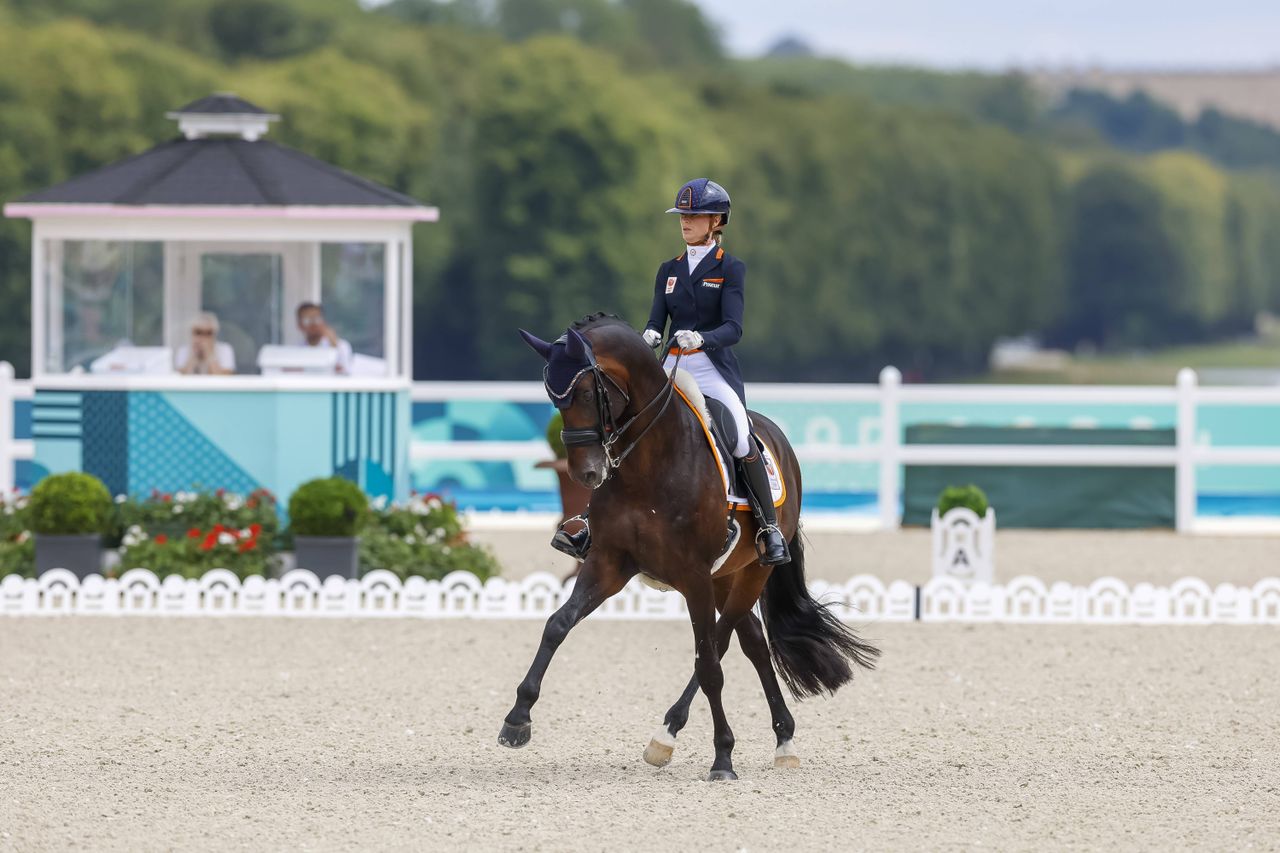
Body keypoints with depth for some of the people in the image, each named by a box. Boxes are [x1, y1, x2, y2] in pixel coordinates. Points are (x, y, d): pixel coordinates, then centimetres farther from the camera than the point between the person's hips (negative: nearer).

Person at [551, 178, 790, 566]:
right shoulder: (669, 270, 15)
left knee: (742, 441, -24)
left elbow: (733, 328, -11)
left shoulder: (729, 268, 0)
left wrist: (701, 338, -31)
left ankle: (770, 530, -15)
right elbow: (656, 321, 8)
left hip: (714, 369, -5)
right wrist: (649, 336, -17)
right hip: (672, 369, 5)